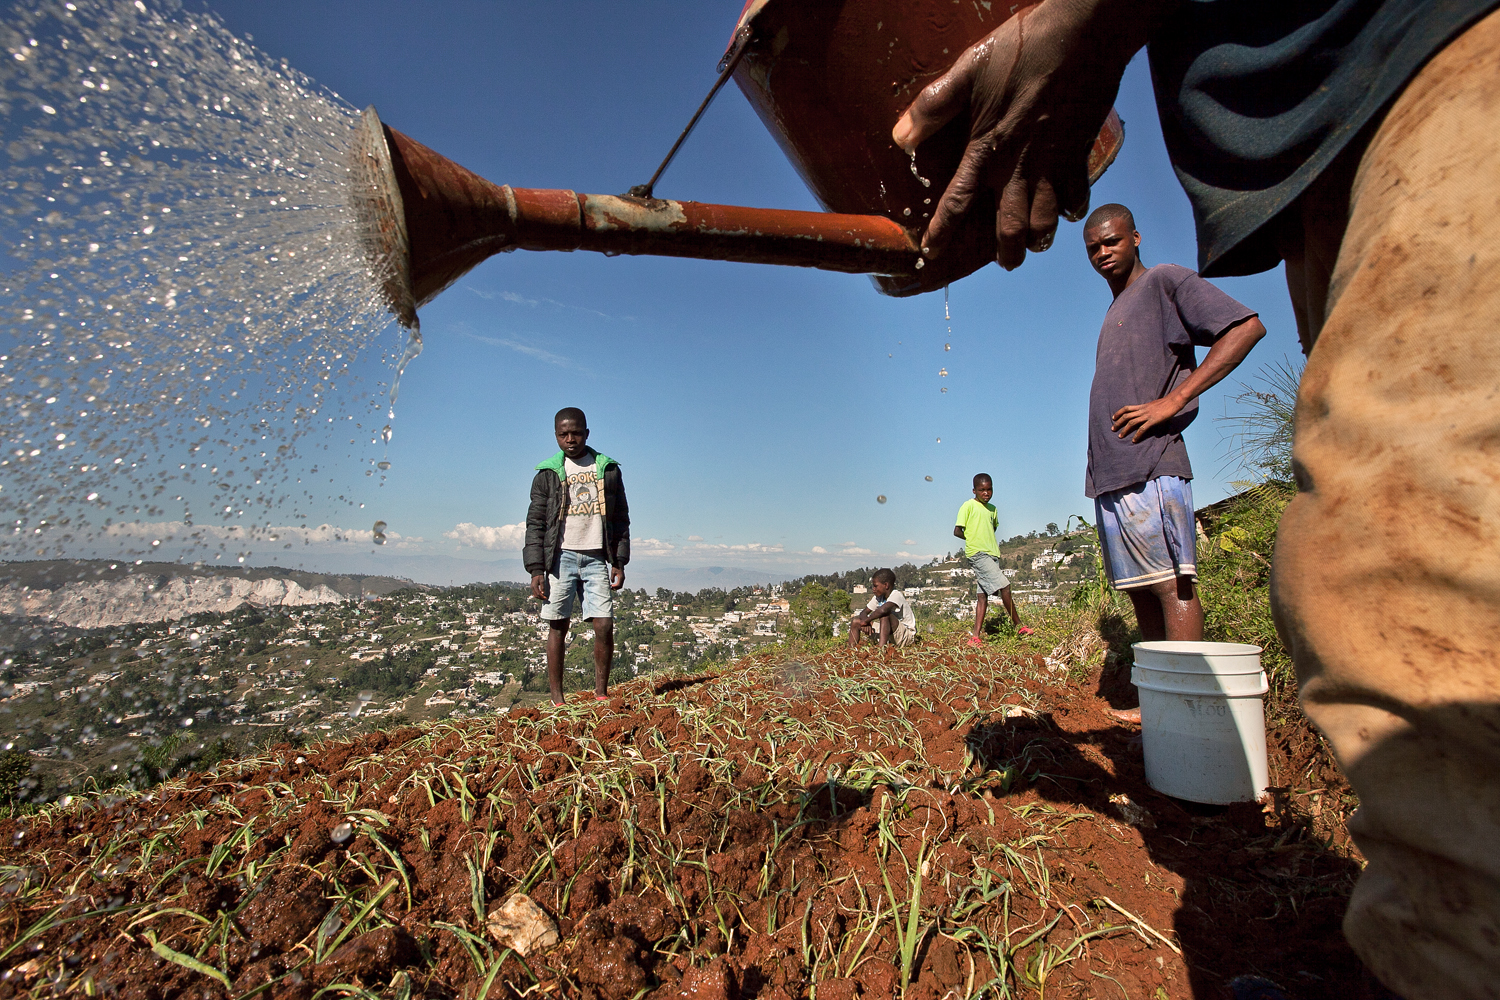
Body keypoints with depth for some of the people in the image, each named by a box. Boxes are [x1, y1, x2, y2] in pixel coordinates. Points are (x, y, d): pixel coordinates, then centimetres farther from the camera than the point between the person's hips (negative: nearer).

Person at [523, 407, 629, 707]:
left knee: (604, 625, -6)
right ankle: (557, 700, 10)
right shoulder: (548, 473, 7)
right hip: (562, 556, -1)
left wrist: (620, 562, 3)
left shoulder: (608, 469, 11)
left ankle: (601, 694, 8)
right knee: (558, 626, 1)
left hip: (598, 558, 1)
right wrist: (536, 569, -4)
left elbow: (621, 519, 11)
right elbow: (535, 523, 4)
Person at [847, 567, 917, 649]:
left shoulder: (896, 595, -20)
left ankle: (881, 648, -42)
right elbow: (864, 613, 6)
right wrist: (866, 623, -17)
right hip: (890, 636, 8)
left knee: (885, 614, -35)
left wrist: (866, 621, -27)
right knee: (855, 621, 0)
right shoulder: (878, 597, 5)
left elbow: (883, 610, -39)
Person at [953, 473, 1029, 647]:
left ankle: (975, 637, 5)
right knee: (1004, 585, -17)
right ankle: (1018, 625, -3)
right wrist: (973, 539, 4)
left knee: (983, 596, 4)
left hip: (992, 554, 7)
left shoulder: (992, 508, 17)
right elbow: (957, 531, -7)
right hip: (977, 554, -7)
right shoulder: (969, 506, -4)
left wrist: (987, 540, 15)